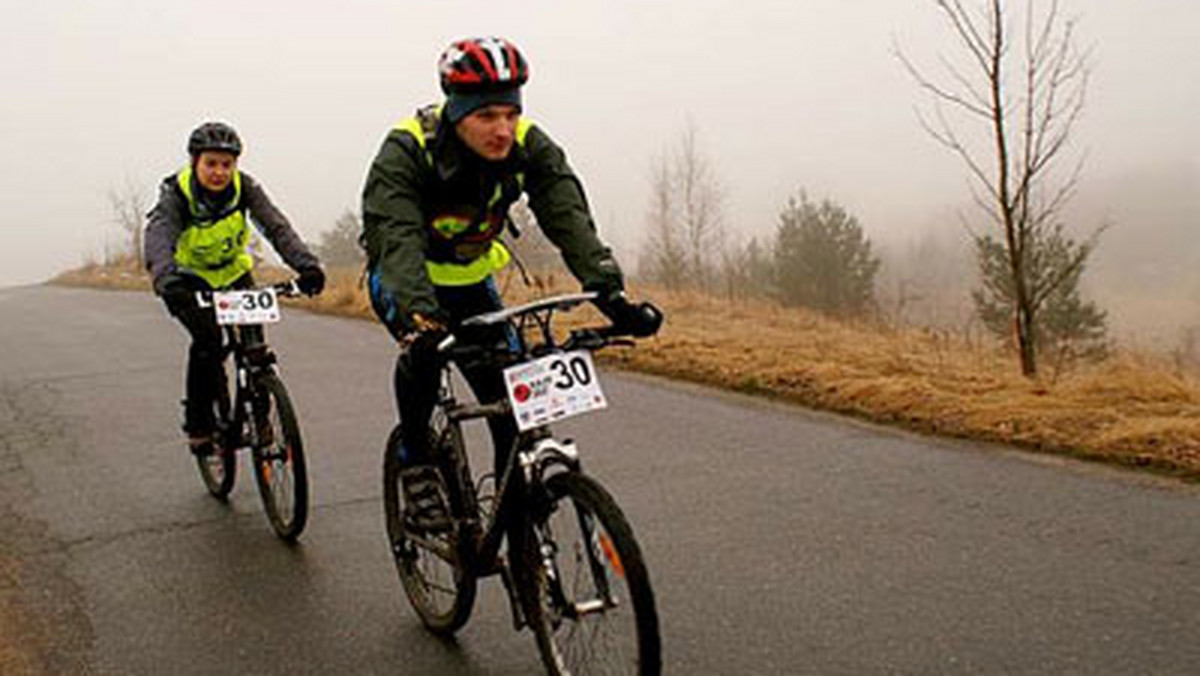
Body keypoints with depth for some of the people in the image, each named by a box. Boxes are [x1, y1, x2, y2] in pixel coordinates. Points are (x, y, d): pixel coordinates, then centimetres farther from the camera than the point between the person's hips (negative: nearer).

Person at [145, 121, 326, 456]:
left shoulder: (244, 187, -20)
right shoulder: (176, 194, -26)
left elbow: (275, 225, -32)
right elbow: (159, 238, -42)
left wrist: (306, 265, -49)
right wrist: (167, 281, -63)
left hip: (233, 271, 3)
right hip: (190, 277, -2)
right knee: (208, 338, -24)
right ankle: (198, 425, -8)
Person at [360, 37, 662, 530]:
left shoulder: (530, 148, -20)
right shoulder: (406, 152, -30)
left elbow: (569, 219, -31)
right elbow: (397, 239, -42)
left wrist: (611, 293, -46)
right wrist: (421, 312, -60)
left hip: (470, 282, 3)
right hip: (401, 281, -3)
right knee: (424, 343, -34)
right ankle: (415, 465, -12)